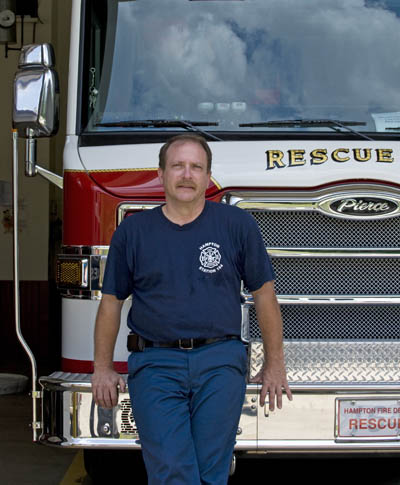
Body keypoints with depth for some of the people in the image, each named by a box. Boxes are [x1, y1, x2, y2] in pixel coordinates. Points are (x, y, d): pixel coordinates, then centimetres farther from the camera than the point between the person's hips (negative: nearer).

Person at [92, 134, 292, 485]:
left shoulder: (237, 225, 4)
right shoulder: (132, 231, 7)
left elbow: (264, 294, 8)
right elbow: (112, 301, 12)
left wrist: (275, 364, 8)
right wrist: (103, 369, 10)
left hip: (220, 364, 0)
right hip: (155, 366, 0)